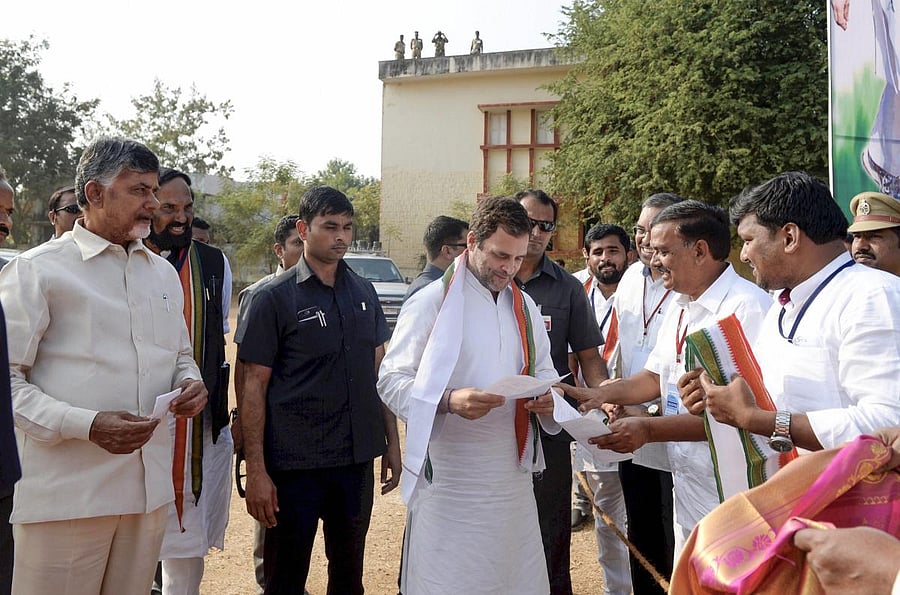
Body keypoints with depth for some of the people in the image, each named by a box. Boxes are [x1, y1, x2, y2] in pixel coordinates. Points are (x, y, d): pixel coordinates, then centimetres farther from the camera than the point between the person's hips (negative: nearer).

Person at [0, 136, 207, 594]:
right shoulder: (37, 270, -3)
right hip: (66, 495, -5)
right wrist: (86, 424, -19)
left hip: (149, 487, 6)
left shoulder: (163, 273, 16)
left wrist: (191, 383, 1)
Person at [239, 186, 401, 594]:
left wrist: (392, 443, 8)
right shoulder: (273, 298, -7)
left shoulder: (364, 293, 7)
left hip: (356, 460, 4)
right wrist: (256, 470, -13)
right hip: (294, 466, -4)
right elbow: (254, 387, -8)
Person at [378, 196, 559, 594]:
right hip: (449, 482, -5)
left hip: (513, 476, 6)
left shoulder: (525, 307, 14)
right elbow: (392, 381, -10)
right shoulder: (431, 302, -7)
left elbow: (543, 371, 20)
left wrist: (546, 397, -4)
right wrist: (449, 400, -27)